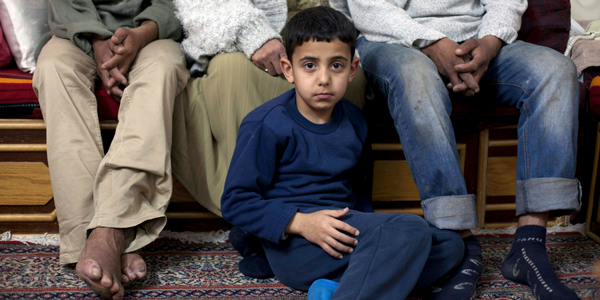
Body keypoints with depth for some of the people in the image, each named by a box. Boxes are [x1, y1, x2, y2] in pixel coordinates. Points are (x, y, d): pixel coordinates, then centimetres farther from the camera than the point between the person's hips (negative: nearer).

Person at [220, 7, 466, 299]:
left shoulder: (354, 121, 10)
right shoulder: (266, 125, -9)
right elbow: (235, 201, -10)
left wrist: (368, 228, 3)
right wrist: (300, 222, -22)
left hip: (343, 236, 8)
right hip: (292, 245, -8)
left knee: (450, 245, -5)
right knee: (411, 230, -23)